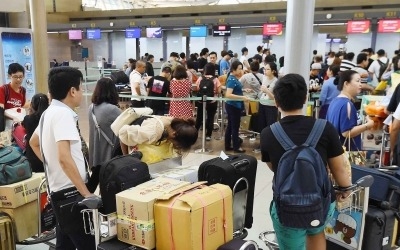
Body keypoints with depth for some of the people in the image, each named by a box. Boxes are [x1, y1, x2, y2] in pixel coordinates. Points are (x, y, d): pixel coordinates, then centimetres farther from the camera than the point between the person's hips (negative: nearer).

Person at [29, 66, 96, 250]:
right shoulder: (63, 113, -19)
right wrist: (86, 192, -23)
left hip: (59, 188, 10)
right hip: (70, 190, -10)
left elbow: (33, 142, 26)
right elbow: (65, 158, -28)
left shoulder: (50, 112, 11)